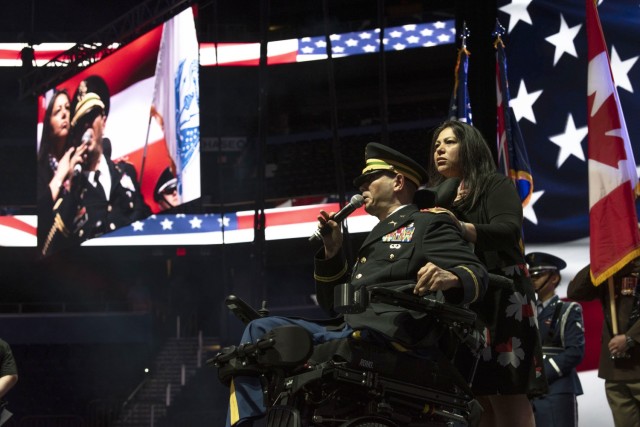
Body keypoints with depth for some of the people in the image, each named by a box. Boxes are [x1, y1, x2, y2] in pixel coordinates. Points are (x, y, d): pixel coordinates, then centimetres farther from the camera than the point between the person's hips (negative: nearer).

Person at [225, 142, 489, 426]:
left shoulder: (429, 223, 9)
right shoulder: (377, 237, 34)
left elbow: (477, 274, -6)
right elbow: (333, 304, 30)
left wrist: (450, 278, -29)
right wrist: (332, 251, 16)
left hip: (385, 334, -9)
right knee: (261, 329, 2)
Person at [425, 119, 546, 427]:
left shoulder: (496, 186, 5)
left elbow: (508, 230, -16)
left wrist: (458, 227, -32)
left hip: (501, 297, -5)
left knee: (508, 399, -15)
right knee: (477, 401, -4)